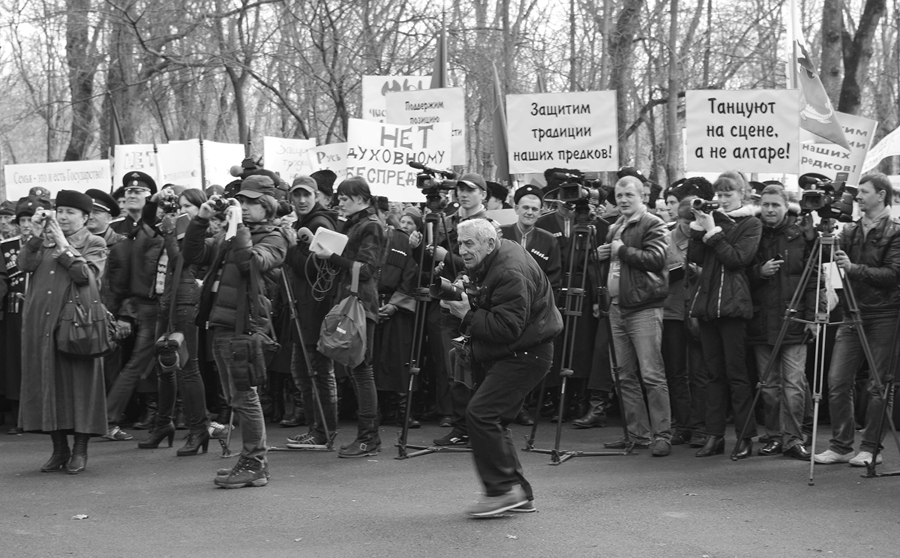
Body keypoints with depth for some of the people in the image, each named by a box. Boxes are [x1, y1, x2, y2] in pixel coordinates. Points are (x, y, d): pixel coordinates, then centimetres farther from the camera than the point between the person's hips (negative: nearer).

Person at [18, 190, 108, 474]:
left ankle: (80, 450, 8)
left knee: (79, 384, -1)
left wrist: (63, 245, -12)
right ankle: (59, 448, 18)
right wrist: (36, 237, -8)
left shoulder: (94, 245, 3)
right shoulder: (45, 240, 15)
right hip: (41, 324, 4)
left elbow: (85, 274, -14)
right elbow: (24, 265, 0)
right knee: (47, 384, 7)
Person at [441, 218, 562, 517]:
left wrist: (467, 314, -23)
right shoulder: (486, 264, 10)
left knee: (480, 414, -20)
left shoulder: (511, 274, -23)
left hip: (524, 355, -11)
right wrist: (463, 294, 0)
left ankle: (503, 489, -13)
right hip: (499, 357, 11)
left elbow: (507, 328, -29)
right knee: (492, 421, 9)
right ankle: (520, 494, 16)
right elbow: (486, 316, 20)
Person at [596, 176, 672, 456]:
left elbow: (656, 259, -20)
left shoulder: (653, 225, -4)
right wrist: (601, 256, 9)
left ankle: (662, 435, -7)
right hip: (617, 308, 8)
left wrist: (622, 250, -13)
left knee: (652, 375, -10)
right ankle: (637, 434, 15)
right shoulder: (614, 228, 21)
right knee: (626, 377, 9)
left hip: (644, 309, -8)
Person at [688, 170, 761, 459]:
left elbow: (737, 259, -12)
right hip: (706, 302, 5)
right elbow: (695, 257, 6)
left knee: (736, 372, -5)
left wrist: (714, 232, -13)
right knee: (714, 373, 7)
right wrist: (699, 228, -5)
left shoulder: (750, 224, 1)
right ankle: (715, 435, 10)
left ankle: (745, 437, 0)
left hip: (732, 304, -5)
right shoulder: (713, 219, 14)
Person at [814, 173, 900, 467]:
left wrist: (854, 268, -22)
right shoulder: (850, 229, 12)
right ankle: (840, 446, 8)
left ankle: (871, 448, 9)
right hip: (852, 314, 5)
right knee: (837, 381, 0)